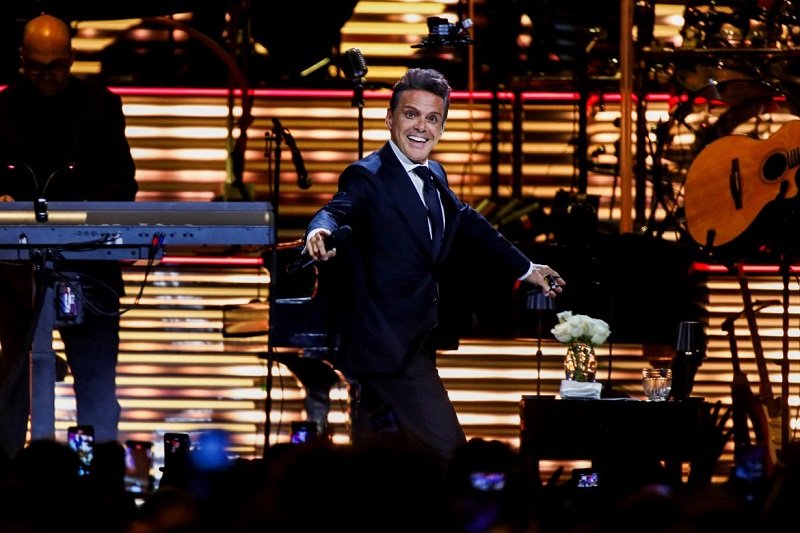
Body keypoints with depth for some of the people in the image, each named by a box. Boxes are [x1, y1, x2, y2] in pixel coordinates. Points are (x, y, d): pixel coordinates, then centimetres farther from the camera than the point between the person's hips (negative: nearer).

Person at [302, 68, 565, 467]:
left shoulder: (434, 177, 14)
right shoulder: (367, 177, -11)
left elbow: (468, 224, 29)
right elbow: (340, 210, -30)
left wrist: (526, 269, 37)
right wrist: (322, 231, -55)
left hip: (417, 342, 9)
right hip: (389, 347, -9)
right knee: (447, 452, -15)